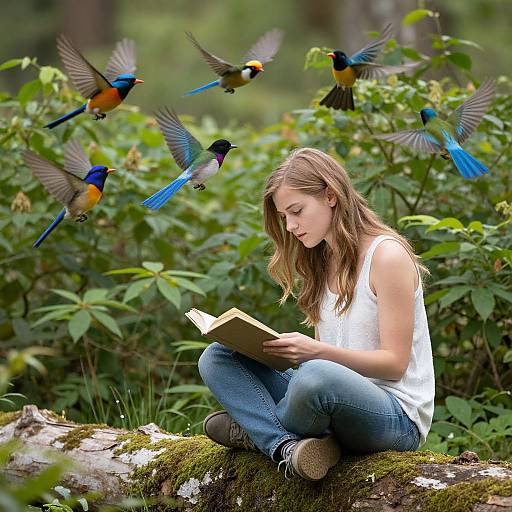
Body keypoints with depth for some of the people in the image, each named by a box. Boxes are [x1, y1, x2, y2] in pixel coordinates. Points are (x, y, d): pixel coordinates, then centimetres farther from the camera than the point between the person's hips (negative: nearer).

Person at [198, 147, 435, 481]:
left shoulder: (387, 255, -10)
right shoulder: (321, 263, 15)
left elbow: (394, 363, -13)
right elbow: (324, 352, 15)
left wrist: (317, 352, -25)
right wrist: (275, 347, -4)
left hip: (398, 418, -8)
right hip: (333, 403, 8)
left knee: (316, 375, -40)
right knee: (216, 357, -2)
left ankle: (257, 430, -6)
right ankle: (286, 446, -25)